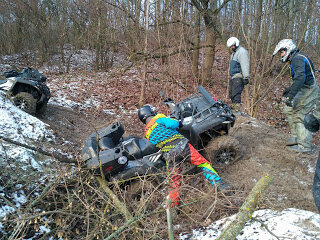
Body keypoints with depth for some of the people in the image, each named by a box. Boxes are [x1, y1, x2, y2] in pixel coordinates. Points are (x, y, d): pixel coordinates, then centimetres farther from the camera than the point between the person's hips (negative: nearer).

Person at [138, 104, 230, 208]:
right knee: (204, 164, 2)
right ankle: (218, 183, -6)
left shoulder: (147, 133, 19)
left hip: (169, 155, 5)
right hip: (181, 146, -5)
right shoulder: (158, 118, 2)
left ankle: (173, 205, 16)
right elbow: (172, 124, -12)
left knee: (175, 183, 14)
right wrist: (178, 122, 9)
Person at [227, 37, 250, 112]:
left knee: (236, 93, -14)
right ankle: (233, 106, 20)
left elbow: (245, 65, -18)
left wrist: (246, 77, -23)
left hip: (238, 77, -10)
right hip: (232, 76, 10)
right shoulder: (234, 53, 22)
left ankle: (237, 108, -13)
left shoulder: (242, 52, -11)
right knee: (231, 93, 11)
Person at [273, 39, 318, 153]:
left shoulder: (298, 59, -16)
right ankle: (296, 137, 19)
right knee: (288, 110, 13)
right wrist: (289, 89, 27)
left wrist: (291, 94, -36)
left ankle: (305, 146, -2)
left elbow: (300, 77, -31)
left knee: (299, 116, -8)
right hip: (305, 90, 10)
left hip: (308, 91, -10)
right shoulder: (296, 59, 17)